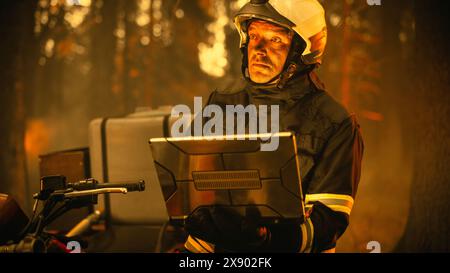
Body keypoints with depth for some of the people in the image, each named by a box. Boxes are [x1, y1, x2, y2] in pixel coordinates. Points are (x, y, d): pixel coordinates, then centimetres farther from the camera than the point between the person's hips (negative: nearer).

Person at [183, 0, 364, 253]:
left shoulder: (336, 125, -2)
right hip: (212, 245, 2)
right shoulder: (223, 104, 9)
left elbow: (329, 218, -7)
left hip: (286, 247, -2)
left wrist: (266, 236, -25)